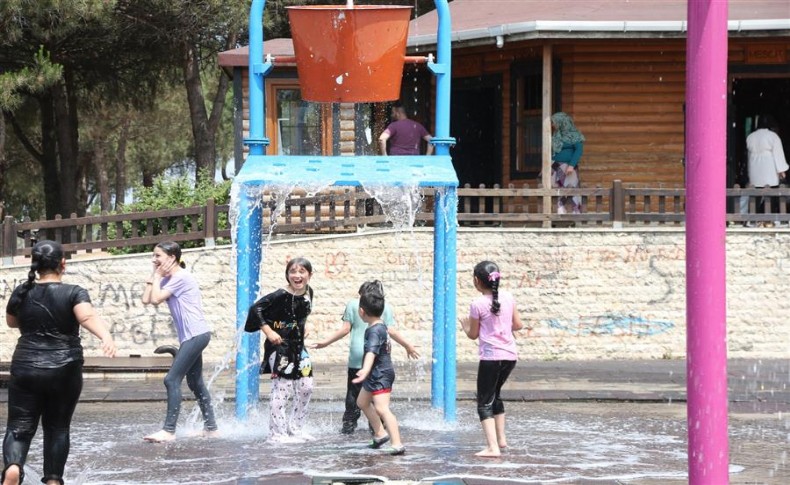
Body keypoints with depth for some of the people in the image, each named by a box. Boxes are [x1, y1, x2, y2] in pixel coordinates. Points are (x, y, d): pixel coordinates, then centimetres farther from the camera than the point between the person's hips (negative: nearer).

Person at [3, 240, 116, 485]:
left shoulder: (21, 292, 1)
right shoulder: (74, 293, -8)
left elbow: (11, 322, 20)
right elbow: (88, 317, -28)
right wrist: (107, 337, -43)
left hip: (26, 368, 1)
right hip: (64, 371, -1)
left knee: (20, 426, 2)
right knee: (57, 427, 14)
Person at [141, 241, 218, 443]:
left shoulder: (181, 277, -13)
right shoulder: (168, 279, 15)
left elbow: (156, 299, -18)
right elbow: (146, 299, 8)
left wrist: (158, 276, -7)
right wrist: (154, 275, 8)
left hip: (196, 334, -11)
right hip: (192, 336, 11)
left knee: (172, 380, -14)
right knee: (195, 383, 17)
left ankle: (169, 430, -16)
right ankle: (211, 428, 24)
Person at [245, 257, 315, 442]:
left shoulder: (308, 292, 3)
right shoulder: (281, 295, -19)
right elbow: (256, 308, -21)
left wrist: (303, 326, 9)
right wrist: (268, 332, -22)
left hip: (298, 346, 8)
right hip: (279, 346, -8)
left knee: (306, 387, 8)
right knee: (282, 390, -7)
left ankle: (294, 428, 21)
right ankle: (277, 433, 0)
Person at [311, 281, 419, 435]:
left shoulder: (353, 304, 6)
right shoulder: (385, 307, 8)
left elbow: (345, 329, 0)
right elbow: (391, 331, -1)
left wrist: (325, 342, 7)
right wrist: (408, 346, 9)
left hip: (357, 355, -1)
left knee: (353, 391, 5)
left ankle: (349, 424, 2)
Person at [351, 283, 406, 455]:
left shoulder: (374, 331, -23)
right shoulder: (381, 326, 8)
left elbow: (371, 352, -40)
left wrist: (366, 370, -54)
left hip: (380, 375, -11)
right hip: (375, 376, 11)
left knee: (381, 409, -20)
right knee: (362, 402, 26)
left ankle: (397, 444, -27)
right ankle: (380, 433, 34)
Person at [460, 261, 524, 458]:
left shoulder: (478, 304, -11)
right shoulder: (508, 297, 3)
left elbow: (473, 334, -2)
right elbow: (518, 325, 10)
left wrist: (465, 326, 18)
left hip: (491, 357, -6)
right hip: (510, 355, 6)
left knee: (484, 402, -2)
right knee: (495, 394, 27)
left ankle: (493, 447, -16)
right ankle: (501, 439, 33)